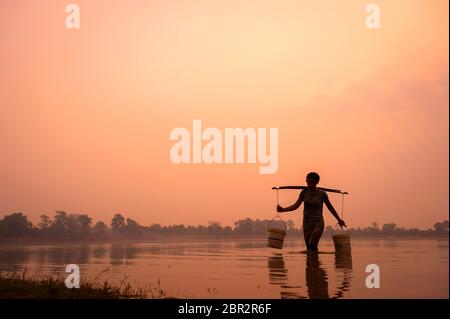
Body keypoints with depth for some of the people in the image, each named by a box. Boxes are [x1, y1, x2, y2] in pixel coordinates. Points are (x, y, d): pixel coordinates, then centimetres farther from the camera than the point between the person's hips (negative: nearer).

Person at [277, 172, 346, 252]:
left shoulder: (322, 193, -5)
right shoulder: (304, 192, 1)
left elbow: (330, 207, 7)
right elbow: (296, 206, 4)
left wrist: (339, 220, 15)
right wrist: (283, 210, -10)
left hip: (318, 223, -3)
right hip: (307, 223, 3)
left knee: (312, 245, -22)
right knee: (309, 248, 4)